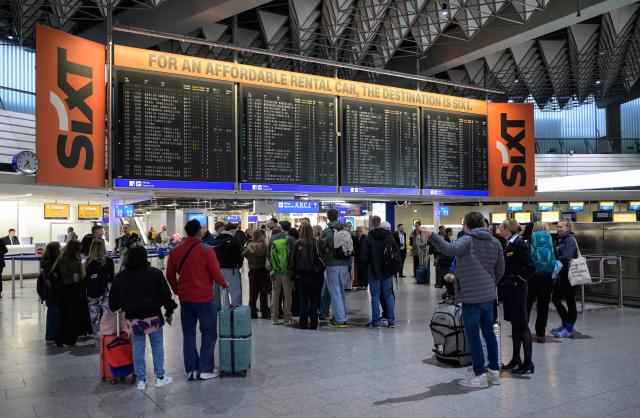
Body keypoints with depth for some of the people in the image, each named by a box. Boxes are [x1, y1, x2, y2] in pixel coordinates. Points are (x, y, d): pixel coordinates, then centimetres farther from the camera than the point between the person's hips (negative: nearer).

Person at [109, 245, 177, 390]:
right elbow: (165, 294, -7)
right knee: (157, 346, 9)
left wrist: (113, 309, 28)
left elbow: (113, 299, 8)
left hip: (133, 318, 3)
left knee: (137, 348, 11)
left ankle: (141, 380, 17)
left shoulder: (120, 277, 0)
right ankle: (160, 377, 15)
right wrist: (169, 311, 4)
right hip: (153, 316, -2)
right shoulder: (155, 273, -9)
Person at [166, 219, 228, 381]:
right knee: (208, 333, 7)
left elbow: (170, 275, 7)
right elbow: (216, 273, -13)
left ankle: (191, 370, 15)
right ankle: (206, 370, 9)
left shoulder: (176, 251, 1)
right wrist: (224, 283, 6)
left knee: (188, 333, 11)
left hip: (185, 298, 5)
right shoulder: (206, 250, -14)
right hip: (204, 298, -5)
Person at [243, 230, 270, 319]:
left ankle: (253, 313, 16)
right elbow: (267, 256, -18)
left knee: (253, 293, 12)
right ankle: (264, 313, 8)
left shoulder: (249, 246, -9)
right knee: (264, 292, 6)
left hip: (253, 272, 2)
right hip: (263, 271, -2)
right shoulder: (264, 246, -17)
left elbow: (244, 254, 4)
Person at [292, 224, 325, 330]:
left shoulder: (297, 244, -6)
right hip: (315, 274, 0)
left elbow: (293, 260, -1)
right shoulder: (317, 243, -8)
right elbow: (321, 258, -7)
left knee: (303, 300, 10)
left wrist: (296, 272, 10)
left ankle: (303, 323, 13)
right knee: (314, 299, 8)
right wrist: (321, 271, 6)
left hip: (302, 275, 0)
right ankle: (313, 324, 9)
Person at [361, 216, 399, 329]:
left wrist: (365, 265, 7)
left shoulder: (369, 238, -11)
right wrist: (395, 267, 11)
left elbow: (364, 255, -11)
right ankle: (391, 320, 9)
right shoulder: (389, 236, 2)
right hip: (388, 271, 4)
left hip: (374, 272, -3)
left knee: (375, 296, 3)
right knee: (389, 295, 10)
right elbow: (397, 252, 4)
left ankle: (376, 321, 4)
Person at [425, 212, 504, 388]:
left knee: (473, 335, 2)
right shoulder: (495, 242, 9)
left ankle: (479, 375, 8)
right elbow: (500, 270, 12)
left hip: (472, 296, -7)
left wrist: (432, 236, -37)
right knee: (489, 332, 18)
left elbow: (451, 249, -34)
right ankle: (494, 371, 26)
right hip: (489, 295, 7)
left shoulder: (467, 240, -12)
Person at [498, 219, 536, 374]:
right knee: (514, 324, 14)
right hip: (508, 290, 9)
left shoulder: (519, 244, -15)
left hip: (517, 290, -9)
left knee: (521, 324, -3)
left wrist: (517, 280, -16)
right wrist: (502, 283, 10)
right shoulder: (508, 244, 12)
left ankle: (528, 363, 4)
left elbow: (530, 266, -22)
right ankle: (516, 360, 22)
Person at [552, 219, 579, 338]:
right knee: (555, 298, 15)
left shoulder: (570, 240, -13)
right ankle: (565, 324, 28)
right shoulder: (561, 240, 16)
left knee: (570, 302, 0)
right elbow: (557, 255, 16)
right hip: (561, 275, 10)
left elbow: (565, 258, -24)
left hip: (568, 276, -10)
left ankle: (568, 330, 7)